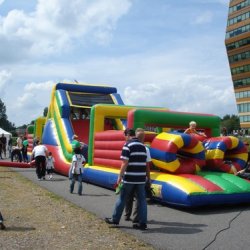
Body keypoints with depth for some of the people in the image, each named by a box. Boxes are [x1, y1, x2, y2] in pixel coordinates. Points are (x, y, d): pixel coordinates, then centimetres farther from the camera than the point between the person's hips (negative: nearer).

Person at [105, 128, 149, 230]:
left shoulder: (127, 145, -9)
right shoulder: (143, 146, 10)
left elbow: (124, 163, -14)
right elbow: (144, 163, 14)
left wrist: (120, 177, -9)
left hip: (129, 178, -5)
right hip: (141, 177, 5)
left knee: (122, 198, 8)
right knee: (142, 200, 7)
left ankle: (115, 219, 20)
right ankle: (142, 223, 8)